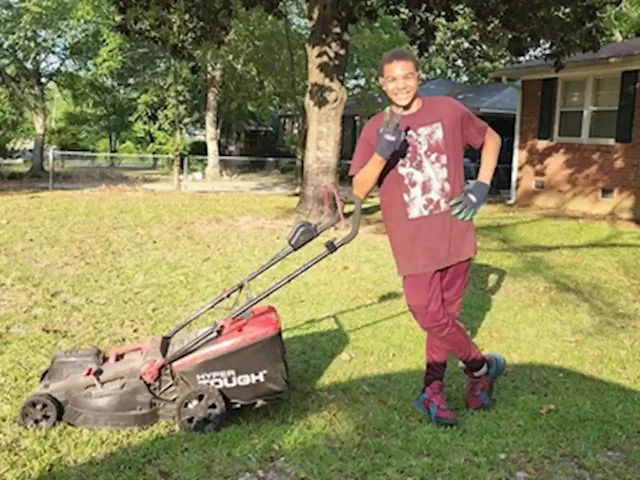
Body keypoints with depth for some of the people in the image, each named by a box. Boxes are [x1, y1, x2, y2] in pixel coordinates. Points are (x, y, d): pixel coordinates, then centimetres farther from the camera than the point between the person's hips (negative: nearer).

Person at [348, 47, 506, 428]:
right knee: (429, 315, -6)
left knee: (447, 313, 9)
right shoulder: (376, 129, -2)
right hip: (412, 241, -1)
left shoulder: (449, 110, 0)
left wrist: (482, 186, 2)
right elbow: (359, 190, -8)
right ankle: (482, 366, 21)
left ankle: (433, 391, 26)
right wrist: (382, 154, -25)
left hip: (454, 233, 1)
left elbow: (491, 139, 15)